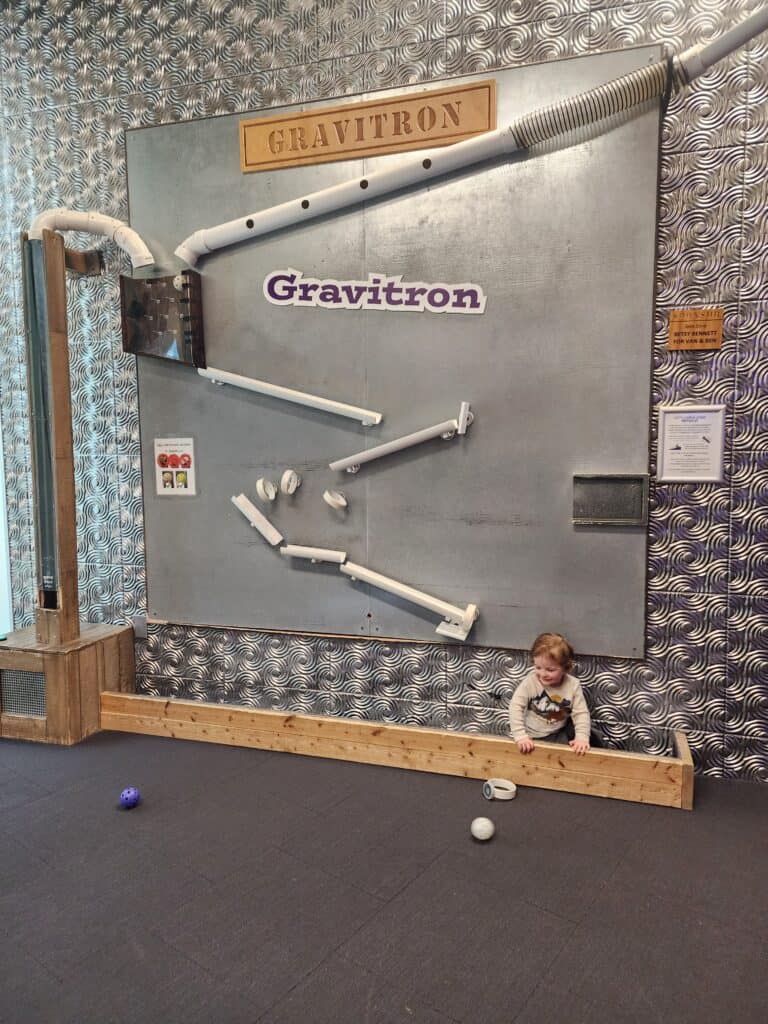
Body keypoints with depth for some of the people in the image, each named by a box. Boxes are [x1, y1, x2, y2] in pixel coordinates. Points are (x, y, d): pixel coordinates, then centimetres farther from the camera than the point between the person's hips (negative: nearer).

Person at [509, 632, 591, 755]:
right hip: (533, 736, -1)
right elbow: (516, 706, -23)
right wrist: (520, 735, -31)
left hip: (559, 733, 1)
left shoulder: (573, 685, -17)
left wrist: (582, 737, -30)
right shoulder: (530, 681, -22)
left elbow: (581, 713, -15)